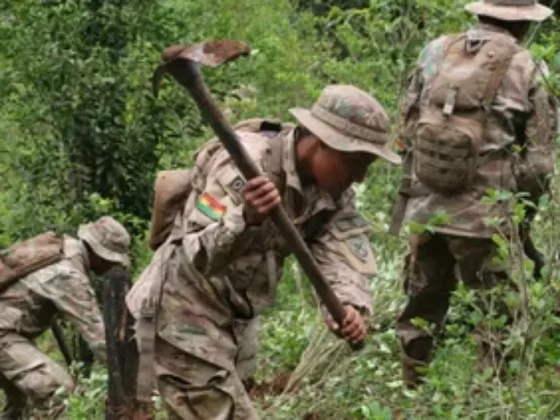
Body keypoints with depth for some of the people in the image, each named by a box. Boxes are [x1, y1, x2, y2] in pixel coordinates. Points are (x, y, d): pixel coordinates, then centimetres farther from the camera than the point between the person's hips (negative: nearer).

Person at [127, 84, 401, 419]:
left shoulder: (334, 189, -4)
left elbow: (345, 250, -17)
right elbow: (197, 257, -35)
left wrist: (351, 305, -39)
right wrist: (247, 219, -54)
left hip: (235, 320, 9)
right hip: (186, 316, -9)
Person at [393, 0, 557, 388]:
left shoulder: (437, 52, 5)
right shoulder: (523, 69, -5)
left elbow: (405, 127, 10)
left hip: (424, 207, 4)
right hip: (484, 214, -4)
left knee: (422, 303, 16)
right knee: (495, 313, 7)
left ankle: (410, 391, 23)